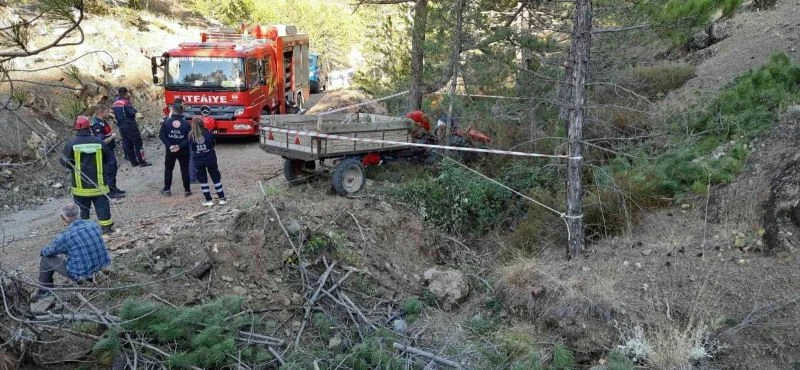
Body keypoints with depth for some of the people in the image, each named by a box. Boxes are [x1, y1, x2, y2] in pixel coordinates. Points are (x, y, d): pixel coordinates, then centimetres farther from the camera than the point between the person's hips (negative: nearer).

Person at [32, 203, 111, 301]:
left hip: (82, 274, -6)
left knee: (46, 259, 13)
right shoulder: (93, 225, -3)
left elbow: (48, 252, -1)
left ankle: (45, 291, 30)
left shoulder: (65, 237, -20)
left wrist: (43, 250, 25)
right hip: (101, 267, 6)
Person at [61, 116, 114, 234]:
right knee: (102, 205, 7)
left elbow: (65, 162, -3)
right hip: (98, 183, 0)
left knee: (82, 207, 10)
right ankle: (106, 226, 7)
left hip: (80, 184, 0)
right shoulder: (99, 142, -6)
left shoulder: (71, 144, -9)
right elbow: (108, 158, 5)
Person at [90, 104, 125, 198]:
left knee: (113, 170, 21)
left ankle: (114, 188, 34)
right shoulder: (97, 126, -25)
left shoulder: (103, 122, 6)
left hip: (110, 151, 10)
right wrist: (112, 137, -19)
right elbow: (101, 142, -29)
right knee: (109, 171, 0)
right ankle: (111, 192, 10)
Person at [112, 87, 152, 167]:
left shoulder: (115, 103, 7)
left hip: (121, 126, 8)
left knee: (127, 144, 12)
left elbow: (114, 115, 13)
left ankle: (133, 161, 17)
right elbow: (132, 112, -20)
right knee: (138, 143, 0)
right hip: (130, 126, -8)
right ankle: (141, 161, 0)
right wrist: (134, 109, -3)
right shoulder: (125, 102, -16)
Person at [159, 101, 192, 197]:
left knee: (168, 169, 15)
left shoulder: (166, 122, -7)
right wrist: (180, 146, -18)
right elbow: (189, 138, -16)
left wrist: (169, 145, -15)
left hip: (170, 150, 1)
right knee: (185, 170, 7)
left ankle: (167, 189, 19)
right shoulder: (186, 123, -9)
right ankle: (187, 190, 9)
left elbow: (162, 136, -12)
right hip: (183, 151, -1)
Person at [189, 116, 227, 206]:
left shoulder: (191, 136, -10)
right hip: (210, 159, 0)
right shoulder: (208, 134, -11)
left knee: (203, 180, 11)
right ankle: (222, 198, 15)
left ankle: (208, 200, 11)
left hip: (198, 161, 0)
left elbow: (192, 149, 0)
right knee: (216, 178, 12)